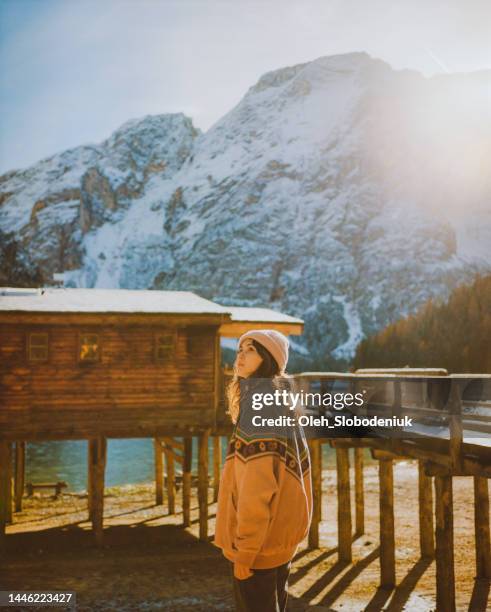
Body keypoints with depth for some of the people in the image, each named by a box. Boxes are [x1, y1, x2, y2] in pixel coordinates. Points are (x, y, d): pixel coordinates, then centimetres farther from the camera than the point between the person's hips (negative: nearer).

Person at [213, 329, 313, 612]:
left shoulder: (260, 405, -19)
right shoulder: (281, 403, 9)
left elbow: (257, 486, -24)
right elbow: (295, 478, 14)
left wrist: (244, 551, -20)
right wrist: (295, 531, 21)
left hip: (260, 543, -9)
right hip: (281, 538, 9)